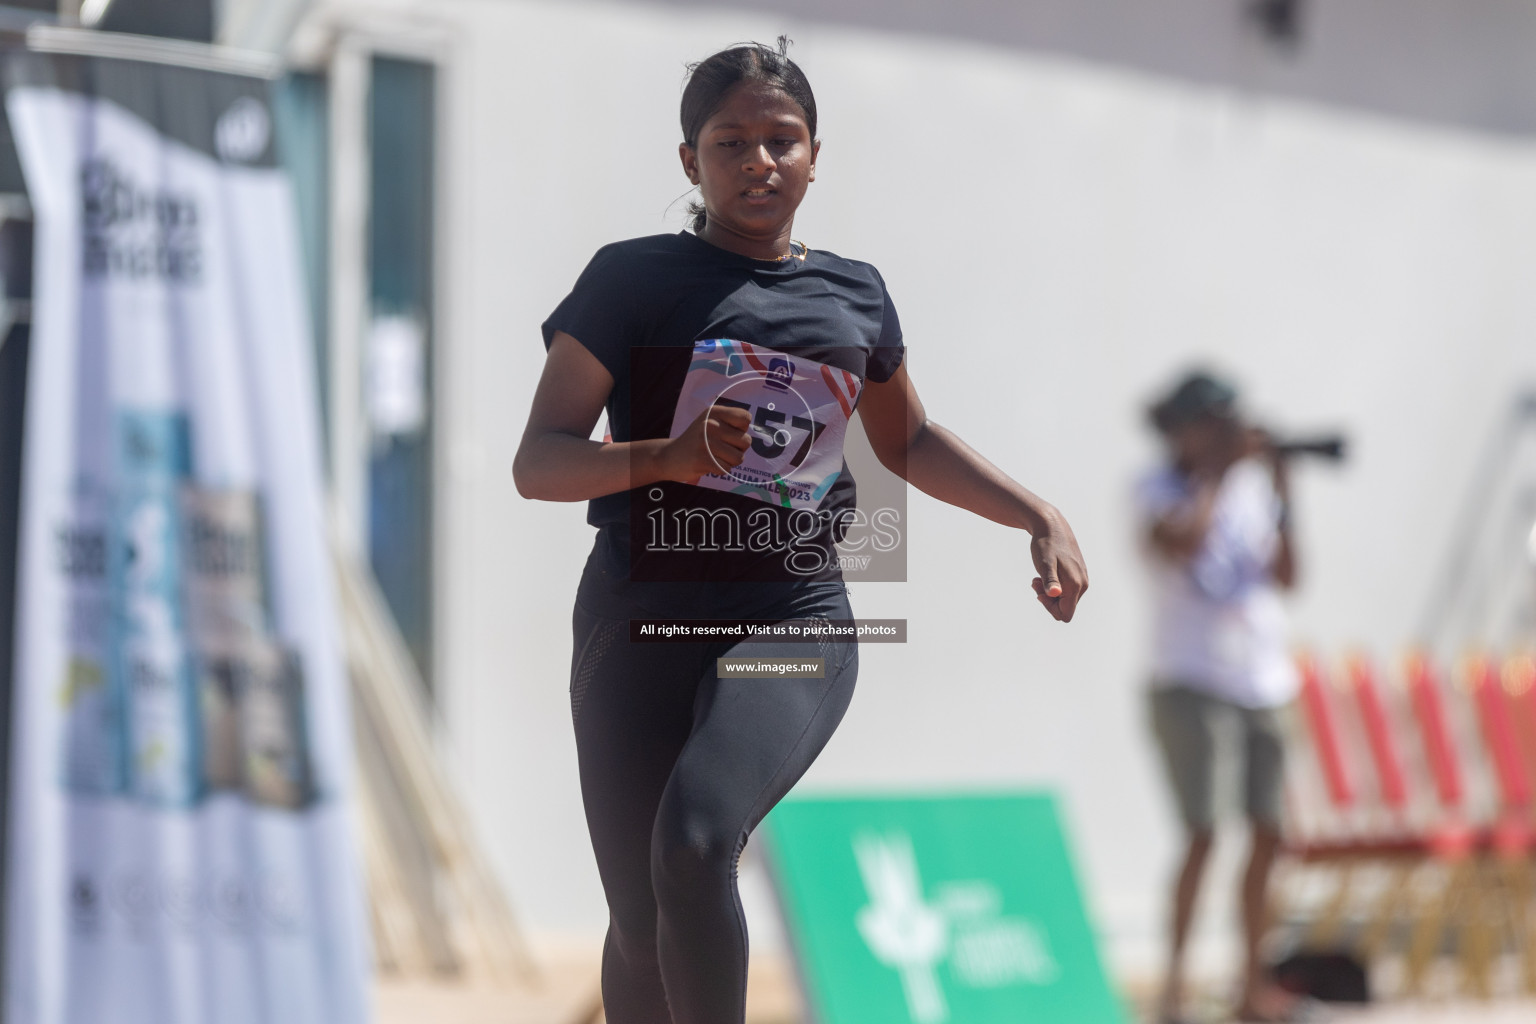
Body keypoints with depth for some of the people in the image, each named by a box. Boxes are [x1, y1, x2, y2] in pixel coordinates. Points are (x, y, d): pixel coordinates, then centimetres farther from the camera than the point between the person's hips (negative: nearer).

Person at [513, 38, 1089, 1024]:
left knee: (695, 844, -28)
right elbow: (538, 462, -5)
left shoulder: (854, 294, 12)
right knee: (643, 926, 1)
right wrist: (670, 457, -23)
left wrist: (1043, 517, 19)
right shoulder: (634, 279, 0)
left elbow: (910, 441, 29)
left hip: (794, 619, 1)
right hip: (645, 619, -1)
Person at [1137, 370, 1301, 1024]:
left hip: (1264, 682, 6)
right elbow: (1179, 543, -23)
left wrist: (1282, 493, -3)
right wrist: (1220, 473, -14)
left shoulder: (1250, 484, 12)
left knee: (1268, 834, 5)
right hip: (1192, 681, -6)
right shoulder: (1159, 489, -2)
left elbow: (1284, 577, 6)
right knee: (1201, 834, -14)